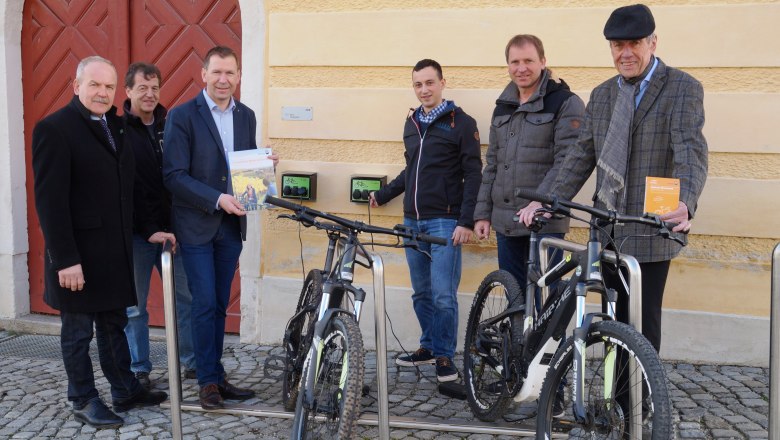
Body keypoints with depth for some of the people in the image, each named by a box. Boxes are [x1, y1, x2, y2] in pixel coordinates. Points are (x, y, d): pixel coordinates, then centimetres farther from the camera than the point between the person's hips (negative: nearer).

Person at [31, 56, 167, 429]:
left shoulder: (115, 126, 10)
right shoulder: (54, 128, -13)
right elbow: (49, 199, -17)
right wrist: (65, 259, -21)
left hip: (115, 251, 7)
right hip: (78, 255, -7)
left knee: (114, 326, 17)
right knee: (78, 333, 8)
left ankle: (126, 392, 29)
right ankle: (84, 402, 22)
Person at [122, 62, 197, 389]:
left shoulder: (170, 126, 7)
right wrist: (149, 229, -19)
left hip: (170, 227, 4)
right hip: (134, 231, -4)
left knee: (186, 297, 7)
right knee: (134, 305, 6)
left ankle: (192, 362, 21)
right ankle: (139, 371, 19)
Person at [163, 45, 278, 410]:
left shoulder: (246, 116, 8)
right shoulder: (182, 116, -9)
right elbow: (174, 176, -14)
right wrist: (217, 199, -22)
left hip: (232, 225, 5)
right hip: (196, 225, -5)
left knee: (219, 305, 12)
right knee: (205, 304, -3)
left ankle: (215, 376, 21)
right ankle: (208, 381, 9)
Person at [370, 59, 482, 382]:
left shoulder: (461, 123, -4)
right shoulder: (412, 124, 15)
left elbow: (473, 175, -7)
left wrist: (467, 221, -13)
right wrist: (382, 195, 22)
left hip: (444, 222, -6)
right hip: (413, 221, 6)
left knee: (443, 295, -7)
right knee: (421, 293, 11)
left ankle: (445, 356, 6)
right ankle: (428, 347, 24)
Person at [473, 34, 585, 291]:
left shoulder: (565, 103, -5)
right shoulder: (503, 107, 15)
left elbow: (567, 161, -15)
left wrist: (541, 201, -27)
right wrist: (482, 213, 13)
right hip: (505, 221, 6)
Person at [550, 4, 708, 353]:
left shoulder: (683, 88, -4)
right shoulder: (601, 95, 14)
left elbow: (691, 150, -18)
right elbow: (582, 154, 11)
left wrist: (685, 203, -36)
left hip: (649, 232, -5)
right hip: (607, 232, 6)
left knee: (643, 325, -2)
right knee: (614, 323, 12)